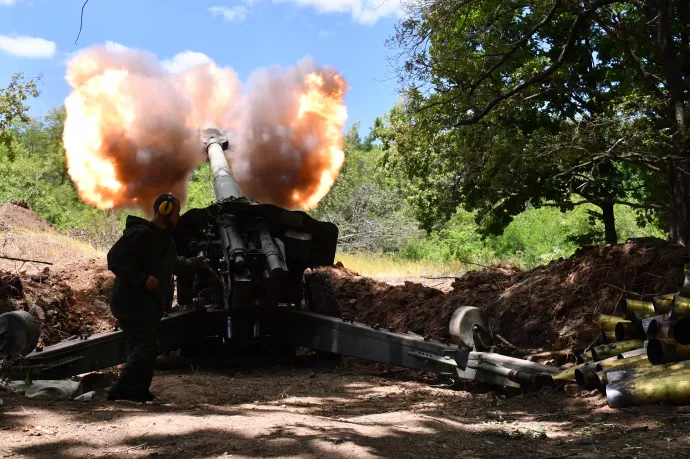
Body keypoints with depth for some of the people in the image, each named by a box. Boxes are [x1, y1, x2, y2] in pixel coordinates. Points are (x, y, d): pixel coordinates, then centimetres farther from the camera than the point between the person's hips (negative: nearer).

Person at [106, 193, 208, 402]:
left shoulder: (164, 238, 17)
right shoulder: (139, 234, -16)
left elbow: (173, 263, 35)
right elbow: (115, 259, -24)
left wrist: (195, 263, 45)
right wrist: (142, 279, -29)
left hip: (147, 305, 10)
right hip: (131, 302, -10)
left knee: (141, 348, 11)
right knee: (147, 346, -15)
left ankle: (137, 391, 18)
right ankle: (121, 391, -11)